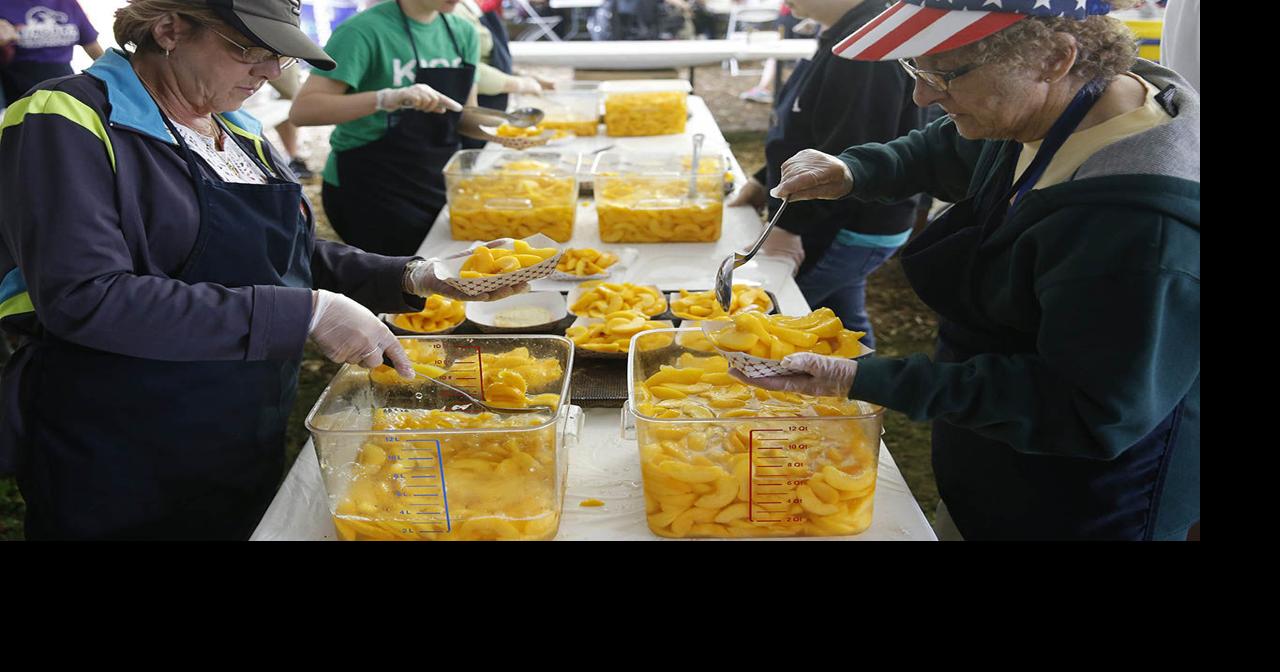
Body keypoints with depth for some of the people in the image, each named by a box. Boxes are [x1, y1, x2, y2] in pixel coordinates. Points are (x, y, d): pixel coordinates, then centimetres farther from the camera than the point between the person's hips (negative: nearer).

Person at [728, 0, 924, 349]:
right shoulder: (846, 37, 9)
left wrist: (790, 223, -22)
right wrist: (766, 181, 14)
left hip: (853, 231, -10)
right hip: (846, 225, 10)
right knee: (844, 324, 19)